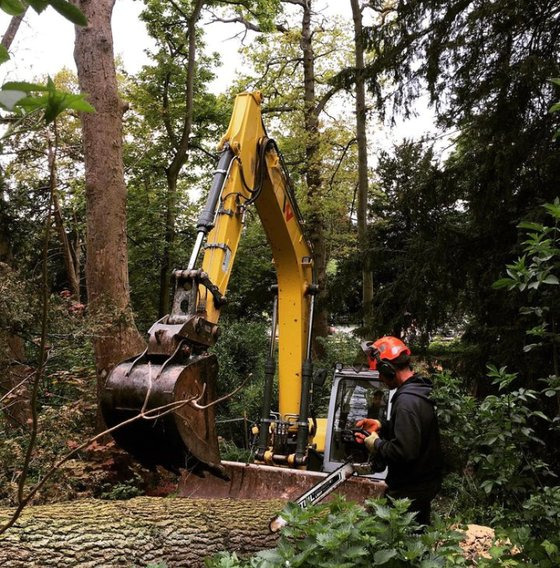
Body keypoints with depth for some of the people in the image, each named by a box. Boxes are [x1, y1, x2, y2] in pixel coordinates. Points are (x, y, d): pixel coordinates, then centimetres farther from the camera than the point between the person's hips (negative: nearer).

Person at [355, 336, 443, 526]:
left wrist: (376, 443, -16)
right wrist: (381, 426, 7)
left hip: (410, 492, -10)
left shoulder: (407, 401, -28)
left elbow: (404, 451, -32)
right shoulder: (420, 388, 3)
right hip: (425, 483, 10)